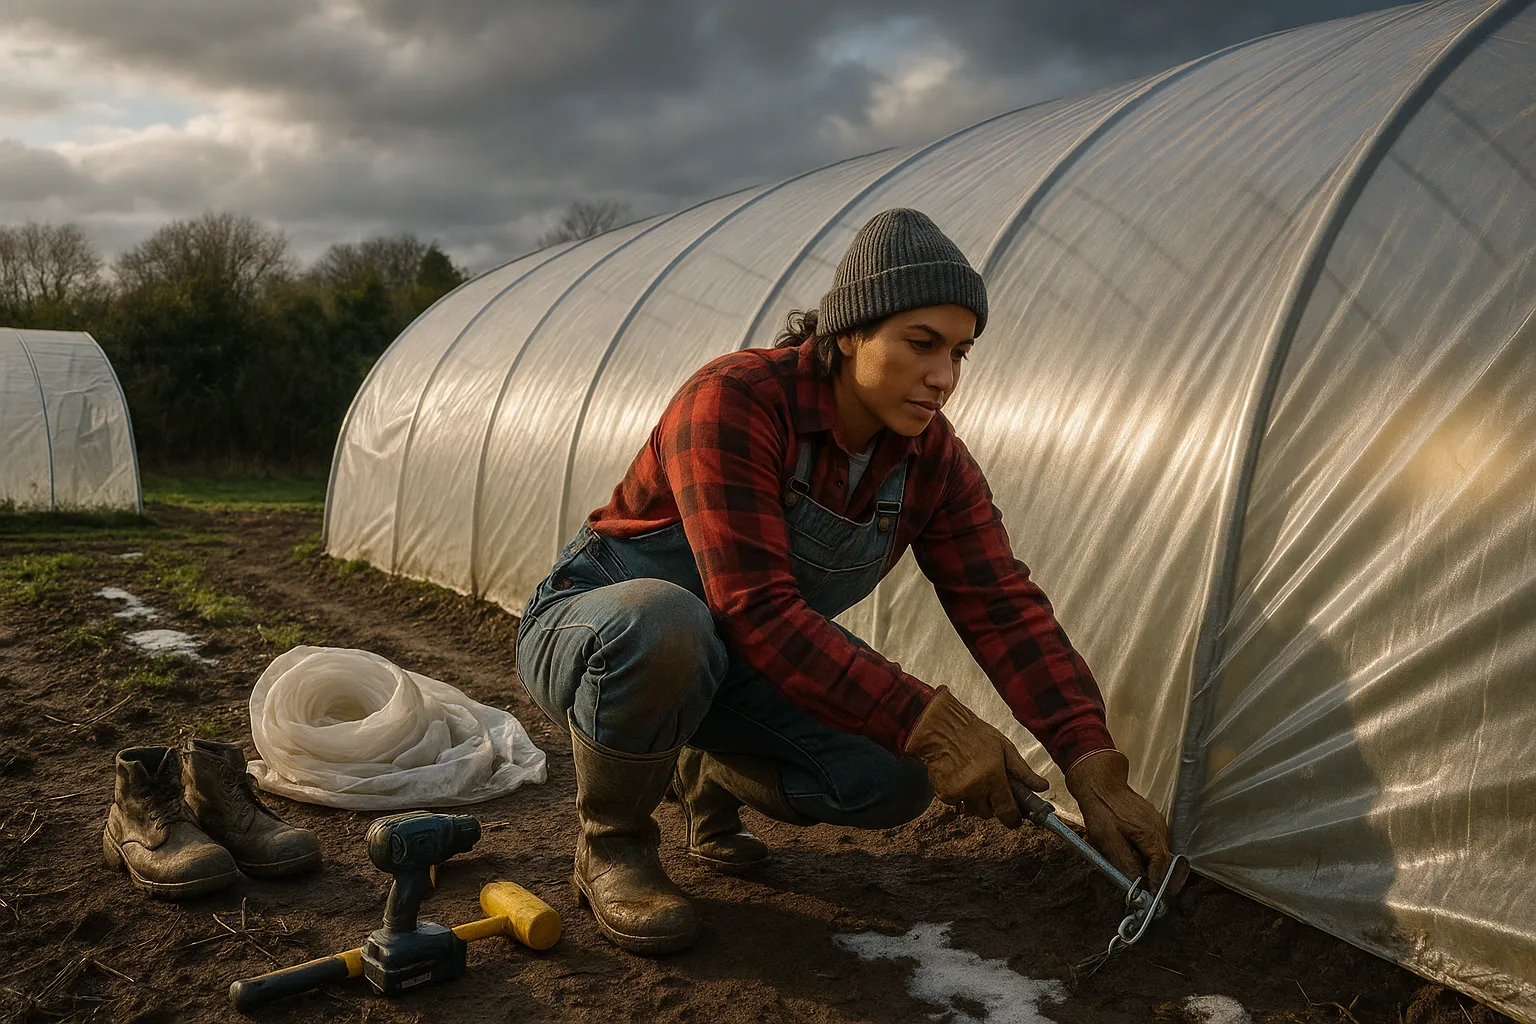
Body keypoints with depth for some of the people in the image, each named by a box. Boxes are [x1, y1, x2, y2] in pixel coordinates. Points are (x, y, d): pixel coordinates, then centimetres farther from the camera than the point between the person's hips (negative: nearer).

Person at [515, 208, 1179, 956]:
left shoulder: (933, 460, -10)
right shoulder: (733, 402, -31)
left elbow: (1005, 609, -12)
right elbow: (759, 612, -37)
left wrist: (1094, 766, -23)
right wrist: (925, 721, -40)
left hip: (730, 669, 5)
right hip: (591, 630, -5)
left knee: (893, 782, -19)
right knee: (665, 623, -43)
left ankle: (712, 776, 14)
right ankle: (611, 845, -12)